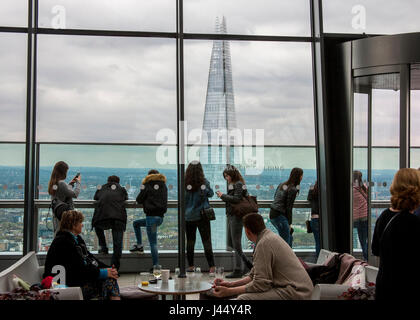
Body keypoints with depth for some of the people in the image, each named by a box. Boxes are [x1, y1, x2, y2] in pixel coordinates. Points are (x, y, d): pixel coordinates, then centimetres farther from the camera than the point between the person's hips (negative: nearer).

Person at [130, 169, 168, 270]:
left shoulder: (147, 185, -2)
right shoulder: (163, 186, 12)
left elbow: (139, 200, 1)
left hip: (151, 216, -6)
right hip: (160, 217, 6)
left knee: (153, 243, -3)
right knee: (136, 223, 24)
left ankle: (156, 265, -4)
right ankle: (139, 245, 22)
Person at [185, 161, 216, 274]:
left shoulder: (184, 183, -10)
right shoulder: (204, 182, -10)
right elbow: (211, 194, 6)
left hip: (188, 217, 1)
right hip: (202, 215, -1)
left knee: (190, 241, 13)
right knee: (206, 241, 3)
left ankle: (190, 266, 19)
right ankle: (211, 267, 0)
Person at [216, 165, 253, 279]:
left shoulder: (239, 184, -11)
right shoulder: (231, 185, 17)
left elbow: (236, 199, -21)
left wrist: (223, 196, -15)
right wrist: (222, 196, 4)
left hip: (237, 216, -10)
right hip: (231, 216, 10)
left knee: (236, 244, -4)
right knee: (230, 244, 13)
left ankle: (238, 270, 4)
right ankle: (248, 263, 22)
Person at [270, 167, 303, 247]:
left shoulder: (282, 185, 12)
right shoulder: (293, 190, -12)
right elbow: (289, 208, -13)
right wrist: (289, 223, -4)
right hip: (280, 216, -9)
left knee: (289, 237, 19)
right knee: (286, 243, -4)